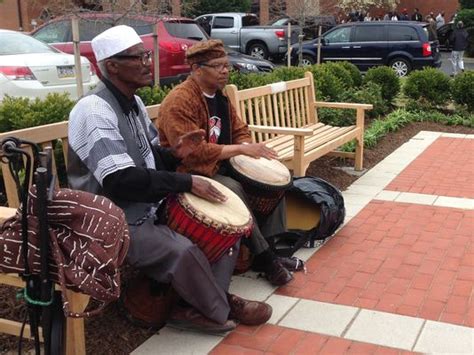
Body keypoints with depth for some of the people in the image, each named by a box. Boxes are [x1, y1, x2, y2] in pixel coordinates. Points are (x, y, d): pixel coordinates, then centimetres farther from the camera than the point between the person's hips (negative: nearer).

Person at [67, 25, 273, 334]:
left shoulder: (134, 102, 9)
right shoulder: (94, 112, -21)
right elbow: (122, 181, -30)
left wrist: (174, 154, -4)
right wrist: (186, 182, -25)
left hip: (151, 208, 10)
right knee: (183, 250, -31)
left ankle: (198, 304, 6)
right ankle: (219, 311, -1)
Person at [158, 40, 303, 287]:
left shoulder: (220, 95, 8)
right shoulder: (179, 101, -20)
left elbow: (239, 131, 15)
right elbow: (192, 152, -28)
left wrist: (251, 148, -9)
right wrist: (241, 149, -26)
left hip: (222, 165, 9)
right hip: (190, 173, -9)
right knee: (232, 189, -33)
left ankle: (272, 247, 0)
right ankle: (263, 257, -21)